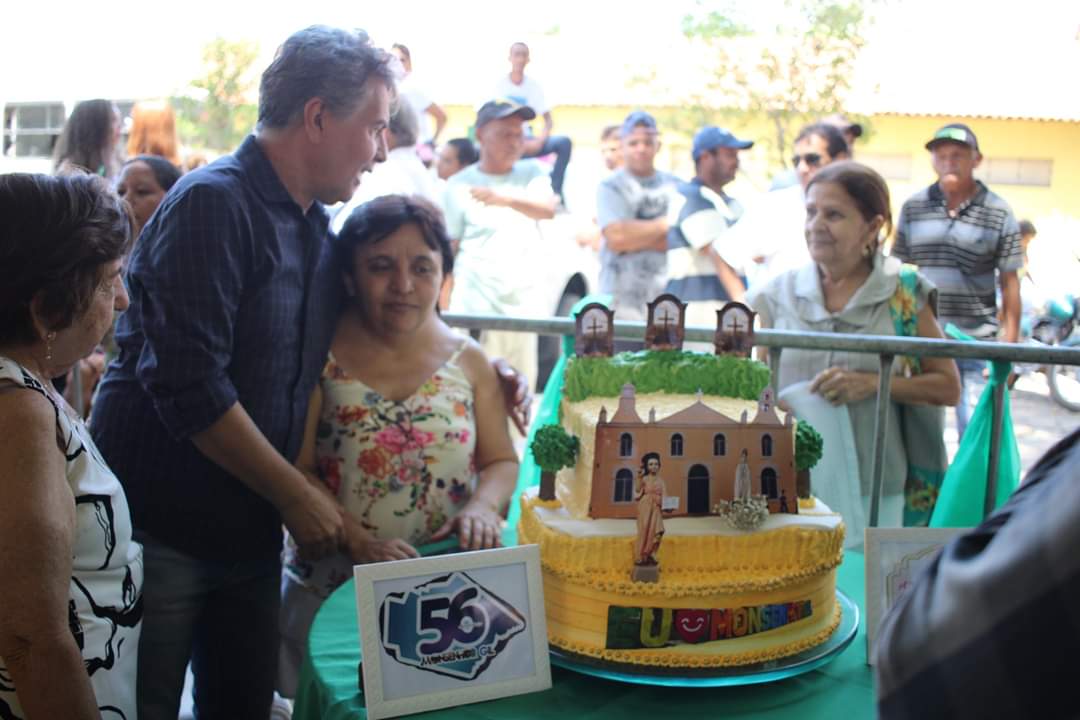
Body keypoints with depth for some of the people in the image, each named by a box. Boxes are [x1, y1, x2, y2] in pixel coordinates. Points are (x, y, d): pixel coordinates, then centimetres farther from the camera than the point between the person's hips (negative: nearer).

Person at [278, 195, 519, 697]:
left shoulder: (468, 362, 3)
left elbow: (501, 461, 9)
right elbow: (295, 471, -10)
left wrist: (483, 505, -12)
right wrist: (358, 540, -21)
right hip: (331, 589, -2)